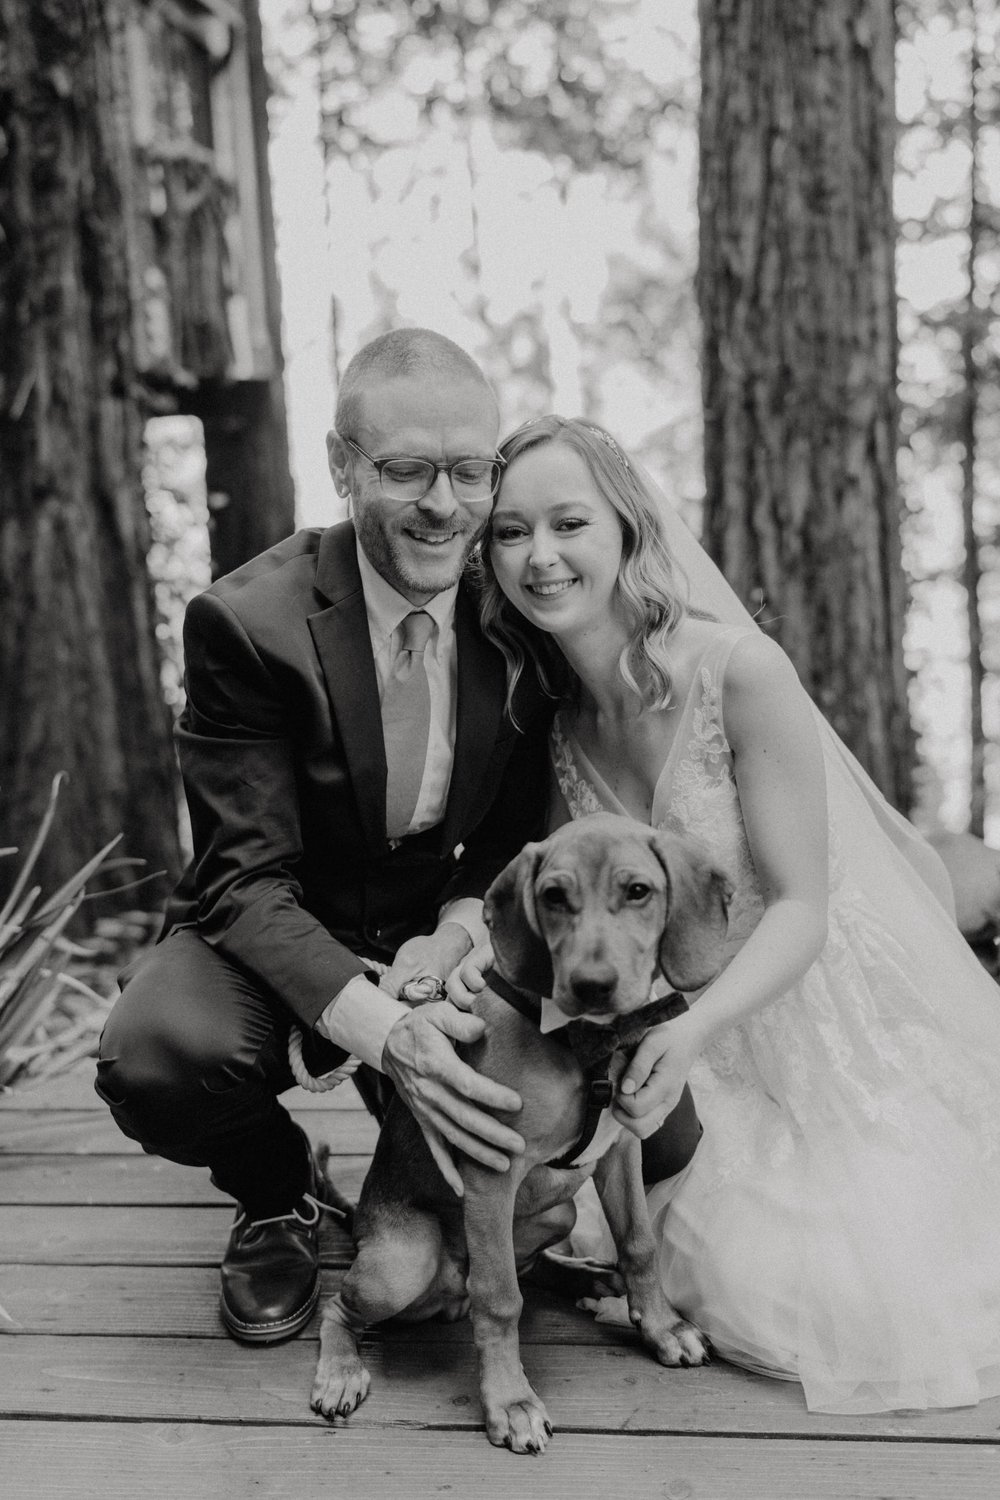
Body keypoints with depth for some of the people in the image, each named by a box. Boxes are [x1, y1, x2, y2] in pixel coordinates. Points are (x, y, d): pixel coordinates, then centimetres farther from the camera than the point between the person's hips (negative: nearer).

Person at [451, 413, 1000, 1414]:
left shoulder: (740, 672, -24)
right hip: (681, 1022, 4)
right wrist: (485, 937, -25)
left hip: (824, 1006, -4)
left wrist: (694, 1027, -38)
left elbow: (799, 910, -21)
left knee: (863, 1298, -10)